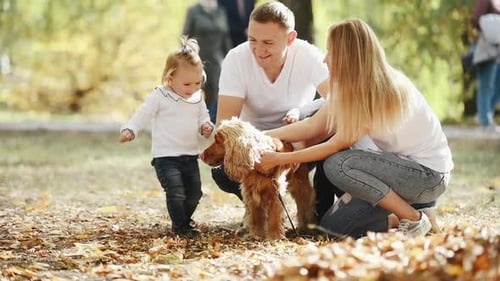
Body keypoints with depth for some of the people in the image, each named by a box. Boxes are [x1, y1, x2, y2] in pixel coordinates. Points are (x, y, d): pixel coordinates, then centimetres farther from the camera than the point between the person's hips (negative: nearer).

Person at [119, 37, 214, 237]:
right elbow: (143, 114, -7)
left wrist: (206, 126, -4)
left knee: (194, 192, 8)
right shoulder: (159, 97, -8)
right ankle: (179, 226, -3)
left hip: (190, 155, 6)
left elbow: (203, 116, 19)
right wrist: (129, 130, -23)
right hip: (166, 156, -6)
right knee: (176, 191, -17)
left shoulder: (197, 98, 8)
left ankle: (184, 219, 30)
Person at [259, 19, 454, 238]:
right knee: (333, 224, -2)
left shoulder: (381, 92, -25)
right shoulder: (352, 87, 1)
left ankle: (414, 219, -14)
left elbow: (334, 146, -22)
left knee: (337, 166, -25)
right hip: (403, 166, 8)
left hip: (429, 175, -8)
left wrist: (279, 159, -18)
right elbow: (312, 127, -3)